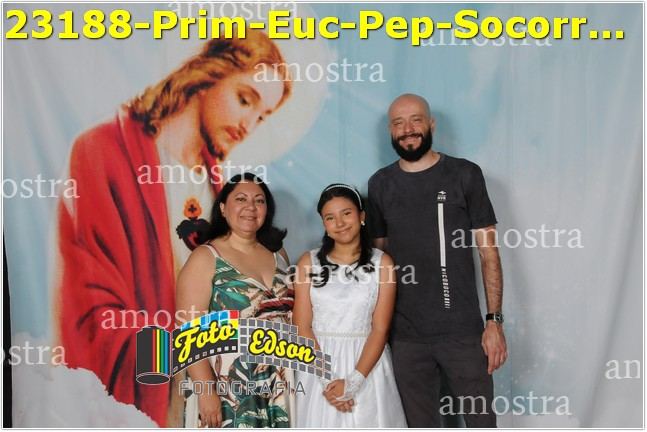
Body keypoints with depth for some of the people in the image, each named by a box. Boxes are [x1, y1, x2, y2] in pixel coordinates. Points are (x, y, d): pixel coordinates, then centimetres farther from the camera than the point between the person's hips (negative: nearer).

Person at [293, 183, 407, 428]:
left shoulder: (381, 263, -1)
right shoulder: (309, 262, 1)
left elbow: (380, 330, -7)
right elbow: (302, 329, -4)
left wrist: (353, 381, -17)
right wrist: (327, 379, -13)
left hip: (367, 367, 0)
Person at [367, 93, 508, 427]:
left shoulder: (464, 175, -1)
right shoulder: (380, 184, 6)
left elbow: (488, 251, -1)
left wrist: (495, 321, -7)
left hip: (463, 332, -2)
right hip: (405, 337, 2)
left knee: (481, 421, 5)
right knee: (421, 424, 13)